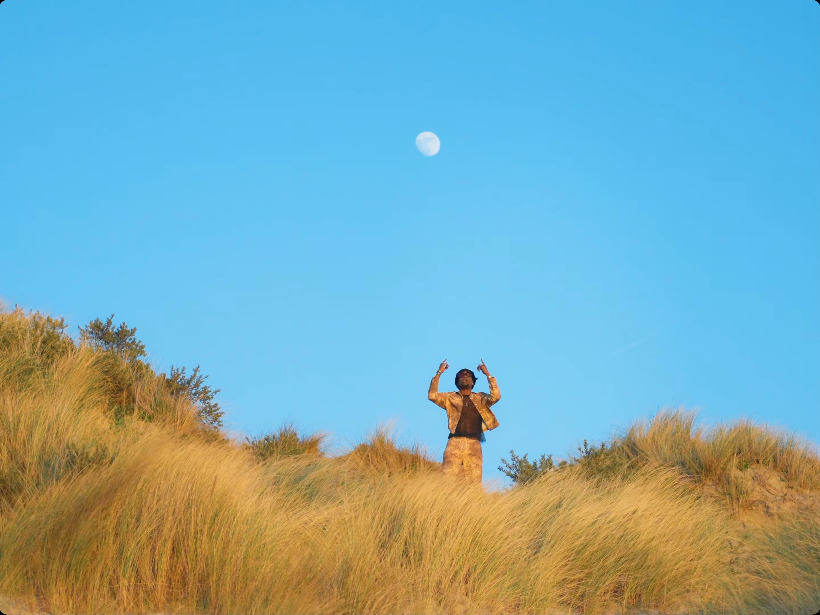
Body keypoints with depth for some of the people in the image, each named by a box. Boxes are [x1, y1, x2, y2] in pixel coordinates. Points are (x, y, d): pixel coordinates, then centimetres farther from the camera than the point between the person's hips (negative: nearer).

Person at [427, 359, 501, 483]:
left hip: (474, 444, 1)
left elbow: (496, 396, 1)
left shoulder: (480, 398, 19)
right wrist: (439, 373, 1)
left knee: (474, 481, -6)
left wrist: (488, 375, 2)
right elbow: (432, 396, 3)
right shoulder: (450, 397, 17)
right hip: (455, 442, -1)